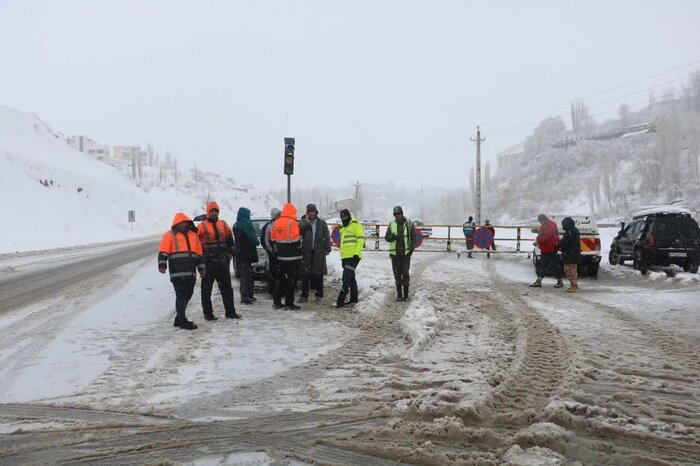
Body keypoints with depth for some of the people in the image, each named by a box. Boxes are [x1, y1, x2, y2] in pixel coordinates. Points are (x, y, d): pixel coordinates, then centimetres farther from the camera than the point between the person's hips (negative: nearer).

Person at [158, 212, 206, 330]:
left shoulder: (193, 236, 19)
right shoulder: (170, 235, 2)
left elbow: (199, 254, 24)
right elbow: (163, 252, -7)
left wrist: (201, 268, 21)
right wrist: (162, 265, -20)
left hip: (190, 273, 6)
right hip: (178, 273, -6)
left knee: (187, 296, 10)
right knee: (181, 296, -8)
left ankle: (179, 318, 23)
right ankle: (182, 321, -3)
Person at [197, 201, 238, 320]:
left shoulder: (224, 225, 11)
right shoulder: (202, 226, -3)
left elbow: (230, 240, 19)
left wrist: (229, 254, 12)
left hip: (223, 262, 4)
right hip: (208, 263, -4)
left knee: (227, 288, 9)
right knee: (206, 289, 2)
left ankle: (230, 311, 17)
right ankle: (208, 313, 11)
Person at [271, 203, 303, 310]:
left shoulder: (275, 223, 10)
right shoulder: (292, 223, -14)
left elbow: (273, 240, 14)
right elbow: (295, 241, -17)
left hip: (281, 257, 7)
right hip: (292, 257, -7)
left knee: (282, 279, 17)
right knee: (291, 280, -2)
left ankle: (277, 301, 20)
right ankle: (289, 304, 0)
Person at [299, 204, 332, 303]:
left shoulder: (321, 223, 7)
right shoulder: (304, 222, 6)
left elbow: (327, 236, 7)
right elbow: (300, 232, -12)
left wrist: (327, 248, -1)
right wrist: (307, 222, -17)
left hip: (319, 252, 0)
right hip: (306, 252, 0)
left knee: (319, 275, 3)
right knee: (305, 274, 3)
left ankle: (319, 295, 10)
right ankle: (304, 295, 11)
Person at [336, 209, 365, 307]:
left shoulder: (356, 225, -5)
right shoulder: (343, 228, 21)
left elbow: (360, 239, -13)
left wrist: (357, 253, -19)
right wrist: (342, 257, 25)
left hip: (353, 257, -9)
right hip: (345, 257, 9)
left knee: (347, 278, -13)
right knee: (351, 278, 14)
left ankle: (341, 299, -16)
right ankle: (354, 298, 22)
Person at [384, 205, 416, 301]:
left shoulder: (409, 224, 1)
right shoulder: (391, 224, 5)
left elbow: (413, 237, 5)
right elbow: (386, 237, 5)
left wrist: (411, 248, -5)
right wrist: (392, 237, -16)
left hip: (406, 253, -2)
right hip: (394, 253, 2)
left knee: (405, 273, -3)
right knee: (397, 274, 6)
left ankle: (406, 295, 5)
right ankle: (399, 294, 14)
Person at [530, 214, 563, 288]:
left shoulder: (551, 225, -15)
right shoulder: (542, 226, 15)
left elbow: (547, 236, -24)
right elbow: (540, 236, 17)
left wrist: (538, 241, -22)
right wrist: (537, 241, -4)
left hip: (551, 249, -9)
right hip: (544, 250, 9)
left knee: (554, 265, -3)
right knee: (541, 265, 7)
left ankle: (560, 281, 8)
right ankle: (538, 281, 9)